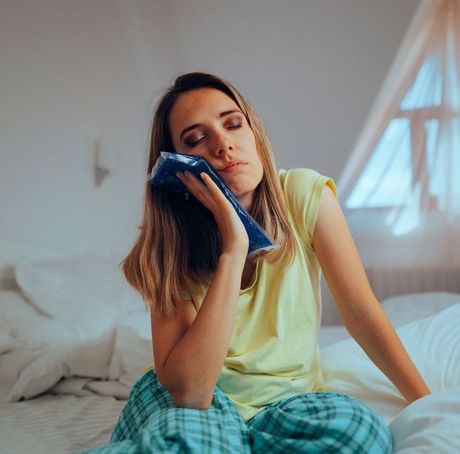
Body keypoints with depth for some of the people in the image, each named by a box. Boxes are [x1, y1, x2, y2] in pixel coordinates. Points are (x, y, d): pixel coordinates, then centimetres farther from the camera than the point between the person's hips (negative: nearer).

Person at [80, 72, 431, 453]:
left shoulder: (306, 196, -13)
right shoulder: (172, 243, -14)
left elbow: (362, 314, -5)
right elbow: (188, 391, -27)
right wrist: (233, 248, -29)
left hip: (291, 399, 5)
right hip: (207, 402, -4)